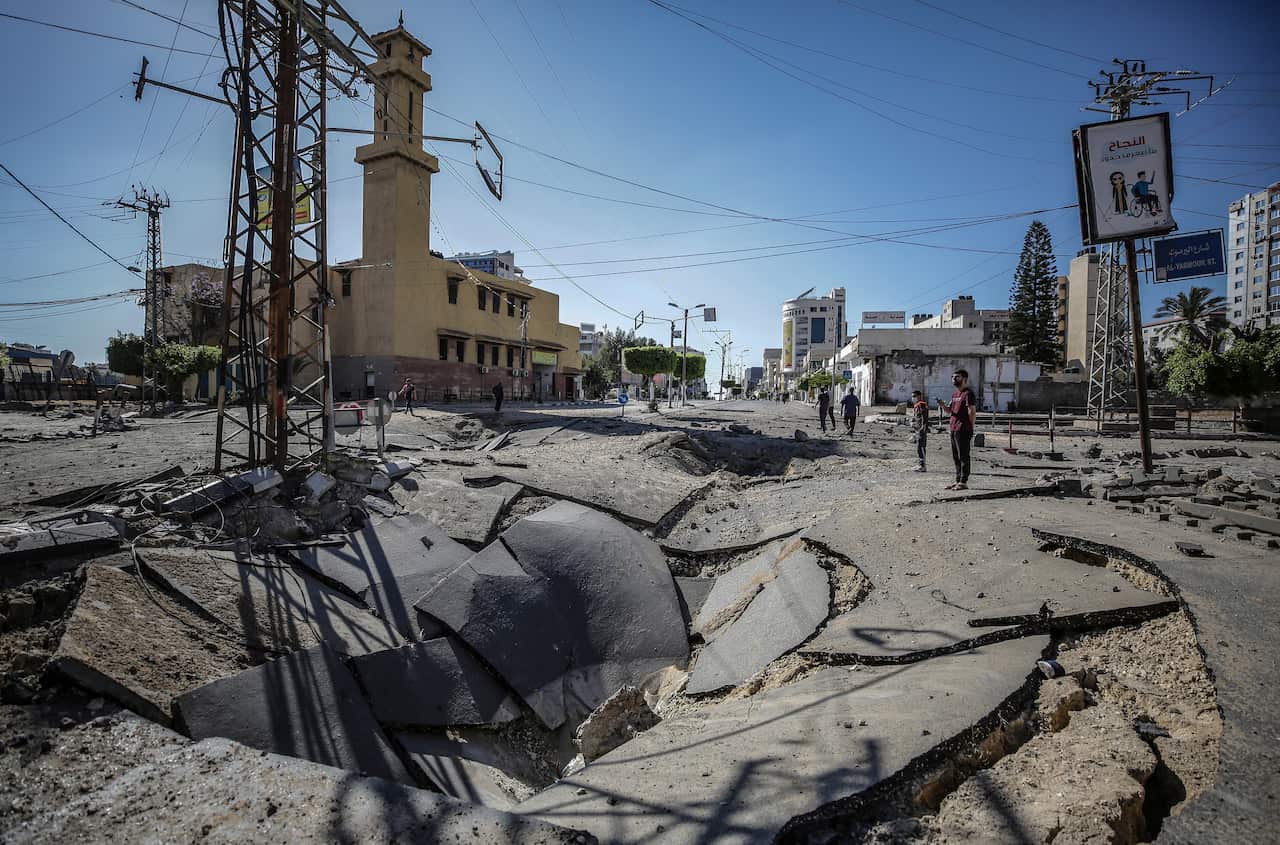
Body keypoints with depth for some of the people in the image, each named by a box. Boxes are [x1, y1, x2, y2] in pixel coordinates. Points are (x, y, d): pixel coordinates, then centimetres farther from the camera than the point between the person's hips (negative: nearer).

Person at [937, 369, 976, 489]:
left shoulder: (968, 394, -9)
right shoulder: (955, 394, 19)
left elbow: (972, 413, -12)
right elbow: (949, 410, 21)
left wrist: (970, 428, -14)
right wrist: (943, 405, 1)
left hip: (963, 430, -9)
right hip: (953, 429, 9)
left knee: (963, 456, -5)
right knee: (956, 456, 12)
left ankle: (964, 482, -1)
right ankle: (958, 481, 20)